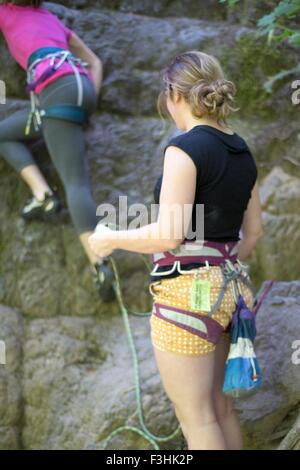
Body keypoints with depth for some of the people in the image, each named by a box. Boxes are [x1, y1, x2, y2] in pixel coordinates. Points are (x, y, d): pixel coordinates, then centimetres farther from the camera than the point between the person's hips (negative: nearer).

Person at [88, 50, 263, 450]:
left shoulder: (186, 147, -15)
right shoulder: (242, 152, 9)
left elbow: (170, 235, -20)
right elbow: (253, 232, 16)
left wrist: (110, 239, -5)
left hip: (187, 292, -8)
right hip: (225, 289, 8)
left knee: (197, 417, 0)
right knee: (217, 406, 19)